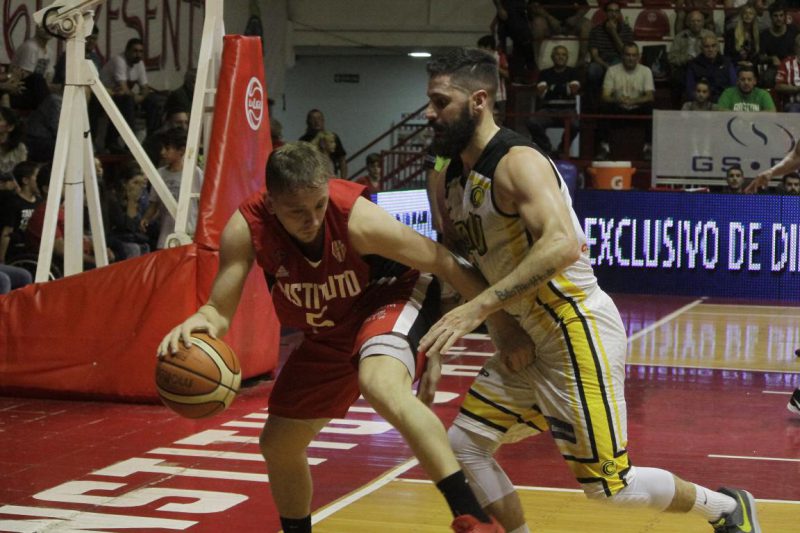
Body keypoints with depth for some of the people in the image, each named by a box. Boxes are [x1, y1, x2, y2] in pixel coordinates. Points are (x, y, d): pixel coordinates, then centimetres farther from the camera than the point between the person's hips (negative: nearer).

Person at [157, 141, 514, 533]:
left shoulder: (358, 218, -32)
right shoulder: (246, 228, -25)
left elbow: (445, 264, -22)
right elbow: (220, 310, -20)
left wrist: (508, 323, -17)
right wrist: (197, 323, -46)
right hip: (328, 334, 6)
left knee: (382, 387, -38)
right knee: (278, 446, 12)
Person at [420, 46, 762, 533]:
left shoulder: (517, 162, -19)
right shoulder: (455, 177, 9)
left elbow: (562, 245, -35)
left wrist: (479, 307, -39)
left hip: (578, 332, -9)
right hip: (531, 341, 9)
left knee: (607, 483, -3)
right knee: (464, 444, 7)